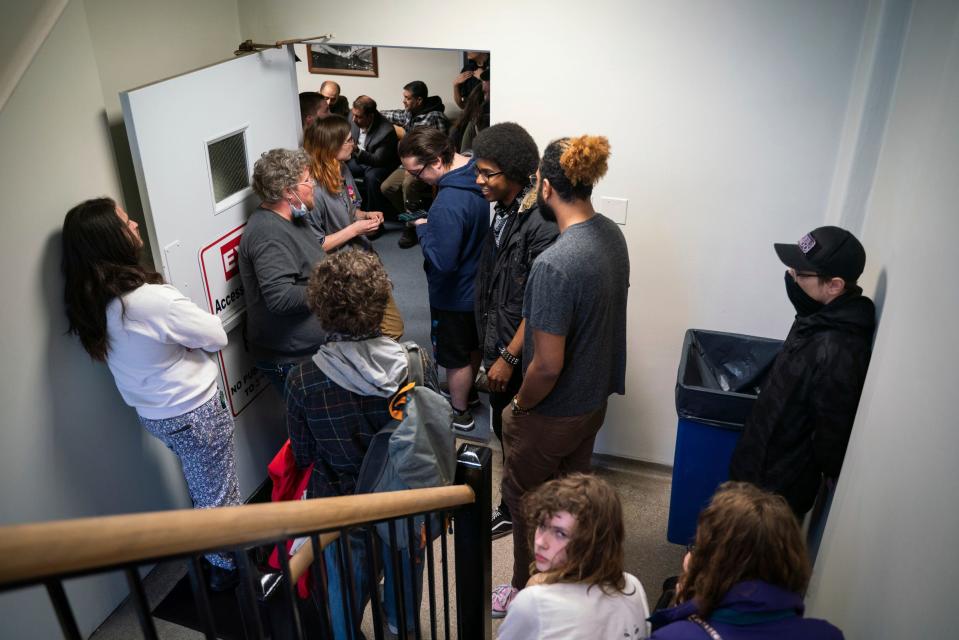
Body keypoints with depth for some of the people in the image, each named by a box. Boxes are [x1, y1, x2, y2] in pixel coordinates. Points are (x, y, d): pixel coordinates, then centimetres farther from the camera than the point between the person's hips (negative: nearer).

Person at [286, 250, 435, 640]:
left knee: (347, 579, 27)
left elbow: (303, 456, -12)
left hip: (340, 503, -2)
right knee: (404, 565, 32)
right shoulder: (418, 363, -26)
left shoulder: (302, 381, -28)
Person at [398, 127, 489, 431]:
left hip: (455, 295, -8)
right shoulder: (477, 173, -8)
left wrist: (423, 227, -18)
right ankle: (466, 393, 50)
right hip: (478, 285, 9)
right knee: (473, 346, 27)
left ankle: (459, 412, 35)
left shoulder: (447, 204, -36)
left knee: (455, 357, 14)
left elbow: (442, 261, -32)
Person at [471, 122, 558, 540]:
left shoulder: (541, 225, -24)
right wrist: (492, 349, 16)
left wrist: (508, 357, -20)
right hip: (499, 347, 9)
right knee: (504, 430, 21)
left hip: (521, 356, -9)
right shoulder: (504, 212, 4)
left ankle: (513, 511, 30)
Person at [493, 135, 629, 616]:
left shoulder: (554, 265, -33)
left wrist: (518, 407, -10)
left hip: (554, 414, -8)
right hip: (595, 399, 8)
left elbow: (547, 366, -30)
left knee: (526, 500, 16)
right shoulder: (612, 234, -5)